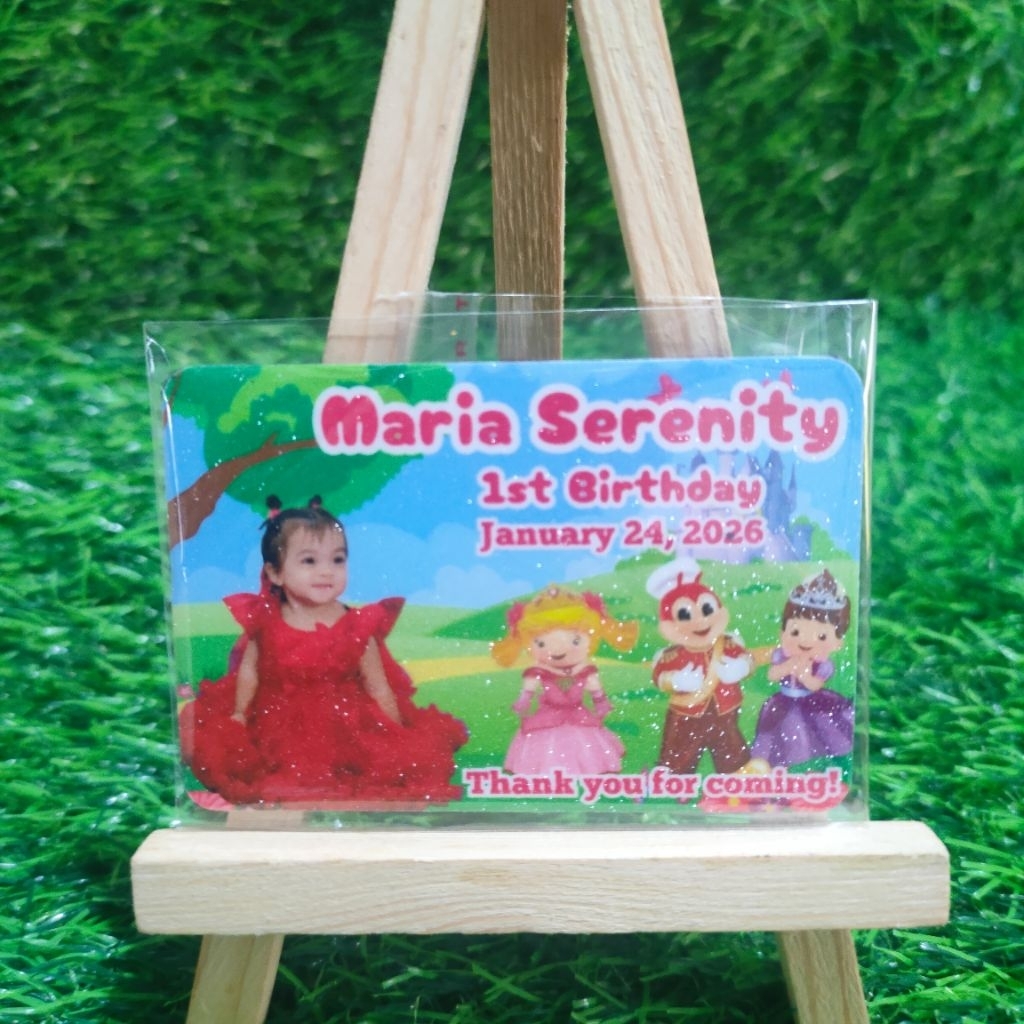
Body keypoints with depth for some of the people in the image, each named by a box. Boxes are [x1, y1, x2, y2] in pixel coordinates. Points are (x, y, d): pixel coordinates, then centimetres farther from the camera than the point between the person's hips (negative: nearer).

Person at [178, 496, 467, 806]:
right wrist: (238, 717, 1)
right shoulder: (263, 622, -6)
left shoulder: (357, 627, -10)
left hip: (343, 729, -2)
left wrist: (395, 739, -6)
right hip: (277, 727, 2)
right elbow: (249, 672, 6)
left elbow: (379, 690, -4)